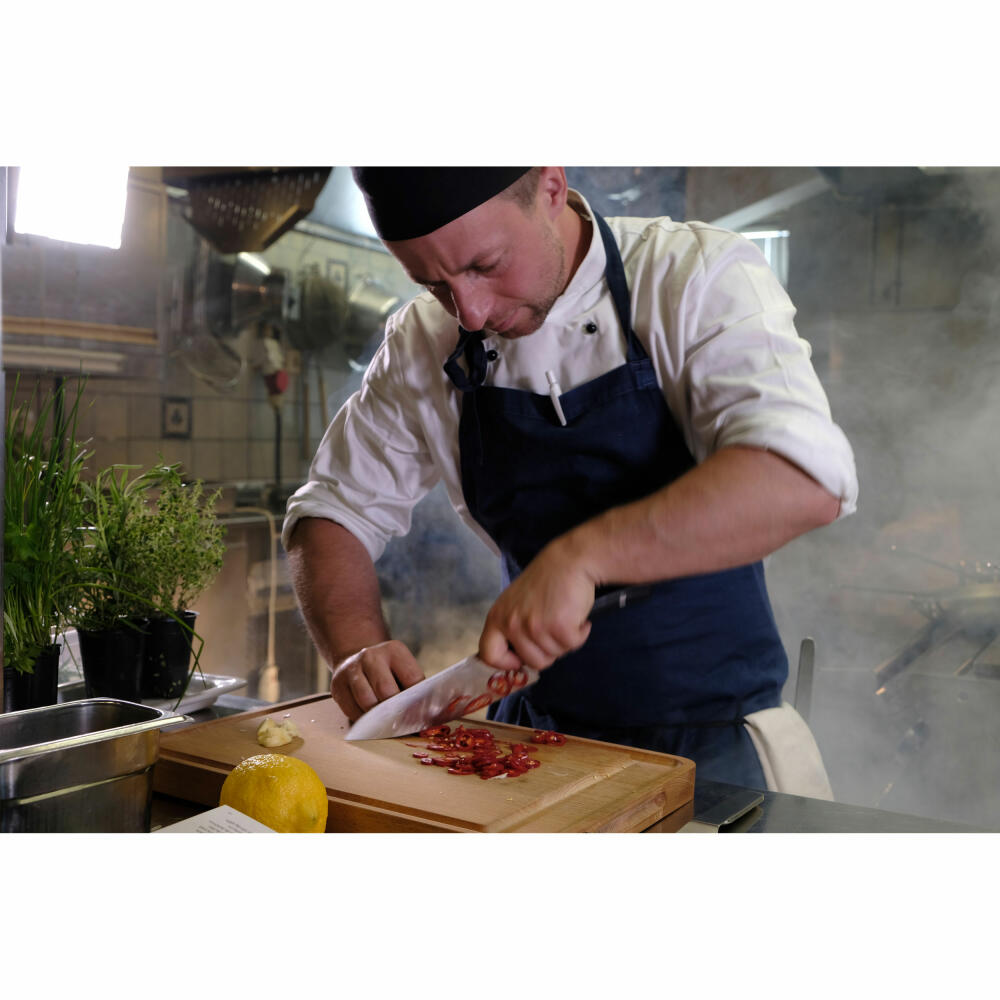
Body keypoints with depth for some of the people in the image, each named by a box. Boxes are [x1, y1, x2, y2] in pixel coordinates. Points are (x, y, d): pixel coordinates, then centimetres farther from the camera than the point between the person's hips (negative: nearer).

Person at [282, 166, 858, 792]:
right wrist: (359, 648, -9)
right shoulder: (421, 347, 2)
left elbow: (806, 481, -26)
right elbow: (335, 509, 9)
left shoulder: (699, 277, -12)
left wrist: (582, 554, -32)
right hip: (540, 732, 4)